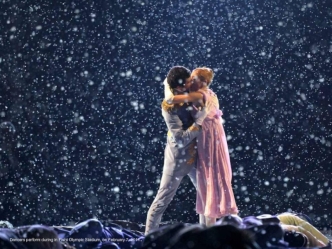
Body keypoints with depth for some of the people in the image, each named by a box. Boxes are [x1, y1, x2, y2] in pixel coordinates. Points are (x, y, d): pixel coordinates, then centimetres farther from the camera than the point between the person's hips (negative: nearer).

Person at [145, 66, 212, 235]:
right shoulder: (169, 107, -22)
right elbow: (181, 138, -27)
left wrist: (211, 112, -1)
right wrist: (200, 120, -30)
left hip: (193, 155, 8)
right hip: (177, 158, -8)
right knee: (163, 199, 0)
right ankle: (149, 235, 9)